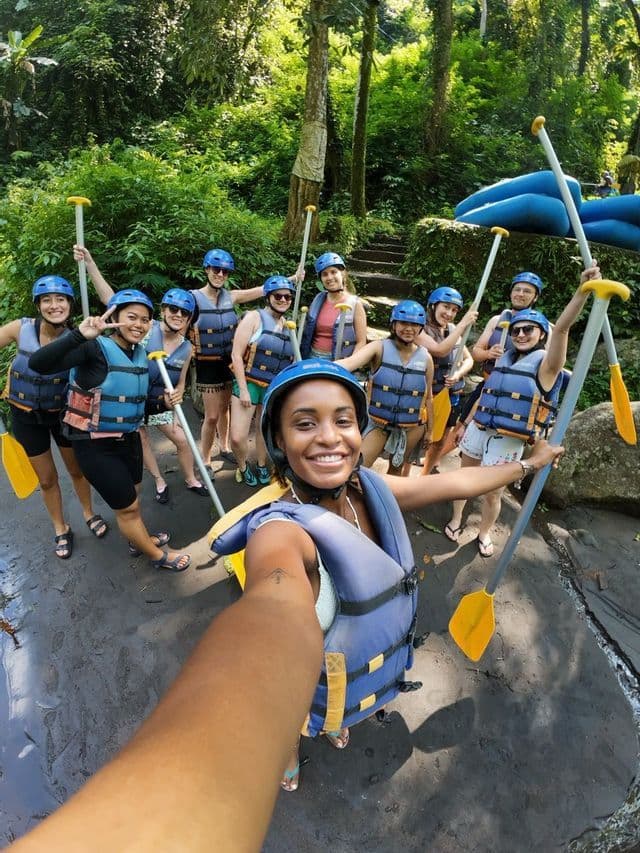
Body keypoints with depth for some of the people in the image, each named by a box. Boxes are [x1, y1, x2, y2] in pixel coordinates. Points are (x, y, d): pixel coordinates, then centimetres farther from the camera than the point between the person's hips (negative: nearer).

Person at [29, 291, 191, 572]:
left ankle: (139, 541, 51)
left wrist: (165, 402, -3)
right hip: (96, 446, -7)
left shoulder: (140, 354, 2)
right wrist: (80, 336, -46)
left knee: (132, 494, 26)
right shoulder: (96, 348, -21)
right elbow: (38, 363, -35)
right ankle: (158, 556, 28)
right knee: (128, 506, 7)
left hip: (129, 438, 7)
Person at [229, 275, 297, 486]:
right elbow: (236, 355, -12)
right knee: (237, 437, -8)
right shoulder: (254, 317, -9)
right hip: (249, 383, -4)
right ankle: (243, 466, 22)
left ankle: (261, 465, 41)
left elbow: (291, 359, 12)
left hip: (275, 388, 4)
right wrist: (243, 389, -15)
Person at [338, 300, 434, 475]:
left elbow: (428, 397, 7)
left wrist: (429, 430, 13)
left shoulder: (426, 358, -4)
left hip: (412, 427, 2)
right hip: (378, 422, -2)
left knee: (396, 469, 18)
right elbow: (349, 362, -33)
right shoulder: (379, 348, -13)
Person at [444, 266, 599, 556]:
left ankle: (484, 533, 33)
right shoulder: (504, 359, 7)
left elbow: (562, 328, -24)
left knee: (493, 492, 7)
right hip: (478, 430, 5)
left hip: (508, 440, -4)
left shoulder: (545, 363, -8)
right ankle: (455, 520, 41)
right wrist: (467, 421, 19)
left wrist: (583, 290, -38)